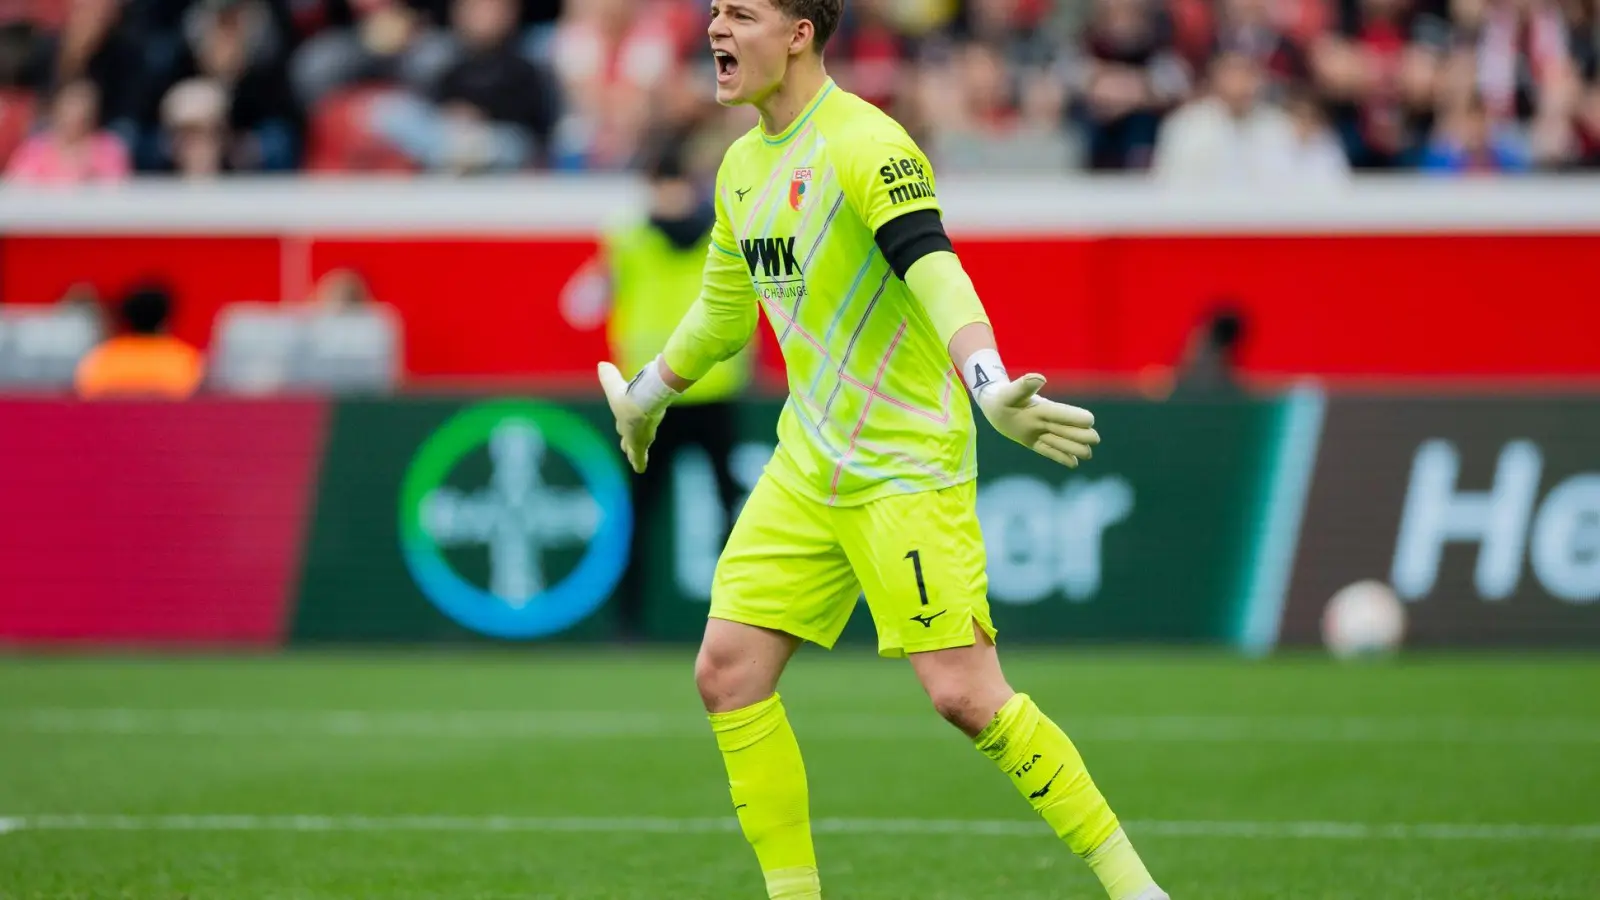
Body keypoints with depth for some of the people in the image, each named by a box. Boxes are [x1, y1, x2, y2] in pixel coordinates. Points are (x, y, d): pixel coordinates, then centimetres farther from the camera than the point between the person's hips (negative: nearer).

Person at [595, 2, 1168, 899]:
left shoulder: (866, 146, -16)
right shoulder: (743, 168, 11)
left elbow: (936, 273, -31)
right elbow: (723, 312, 29)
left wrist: (992, 391, -47)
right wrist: (646, 397, 43)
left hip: (907, 468, -8)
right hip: (806, 470, 8)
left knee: (966, 694, -15)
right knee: (728, 673, -1)